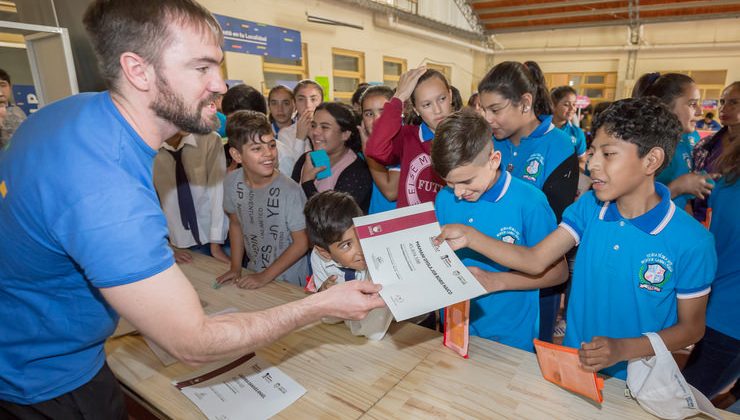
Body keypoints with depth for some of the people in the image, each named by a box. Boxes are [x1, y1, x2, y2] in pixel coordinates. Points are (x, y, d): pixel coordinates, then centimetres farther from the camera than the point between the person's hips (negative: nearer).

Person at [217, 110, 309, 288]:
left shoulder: (290, 191, -25)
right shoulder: (232, 182, -10)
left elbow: (302, 243, -16)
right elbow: (235, 223, 5)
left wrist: (265, 277, -12)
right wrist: (235, 268, 3)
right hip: (254, 272, 4)